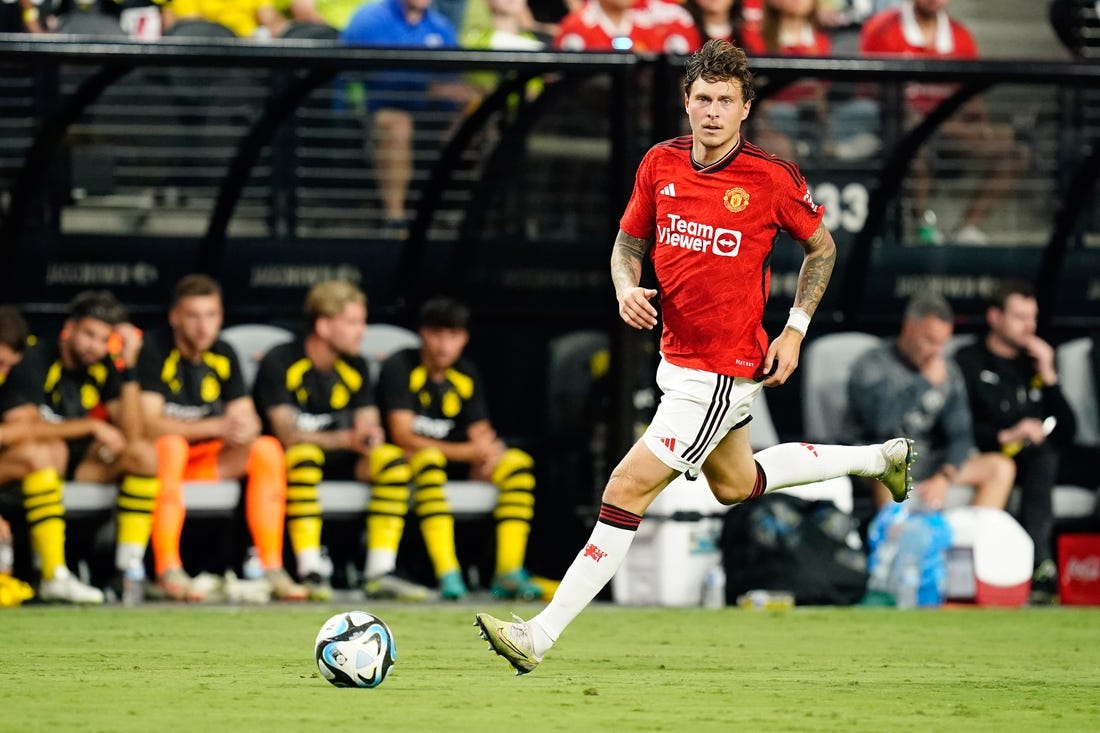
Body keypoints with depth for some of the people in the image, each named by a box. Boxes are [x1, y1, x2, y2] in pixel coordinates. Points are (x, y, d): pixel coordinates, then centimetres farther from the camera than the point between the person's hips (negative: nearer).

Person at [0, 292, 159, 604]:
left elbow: (131, 433, -7)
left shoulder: (102, 367, 0)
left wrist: (128, 366, -15)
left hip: (74, 457, 7)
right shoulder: (35, 362, -19)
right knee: (43, 452, -40)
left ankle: (129, 571, -16)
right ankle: (54, 577, -42)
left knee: (144, 455, -10)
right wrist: (92, 428, -28)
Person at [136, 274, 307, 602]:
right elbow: (150, 423, -21)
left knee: (268, 449, -16)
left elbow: (247, 420, 5)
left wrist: (245, 431, -22)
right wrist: (217, 427, -28)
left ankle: (272, 569, -18)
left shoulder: (223, 356, 5)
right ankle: (168, 571, -42)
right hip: (159, 455, -5)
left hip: (208, 462, 5)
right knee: (171, 445, -38)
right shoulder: (155, 352, -12)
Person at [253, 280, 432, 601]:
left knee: (393, 458, -21)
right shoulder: (280, 363, -12)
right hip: (284, 462, -5)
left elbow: (369, 428, 3)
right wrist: (346, 439, -36)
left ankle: (380, 574, -24)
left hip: (337, 463, 5)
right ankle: (309, 574, -40)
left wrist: (370, 444, -24)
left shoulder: (355, 367, 7)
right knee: (305, 455, -39)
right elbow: (287, 434, -22)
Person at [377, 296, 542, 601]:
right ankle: (448, 576, -46)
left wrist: (488, 453, -20)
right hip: (404, 461, -6)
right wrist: (469, 451, -25)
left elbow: (480, 431, 7)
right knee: (429, 459, -39)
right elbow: (403, 436, -20)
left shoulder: (466, 375, 9)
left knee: (518, 462, -14)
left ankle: (509, 573, -20)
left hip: (455, 462, 6)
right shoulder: (400, 368, -11)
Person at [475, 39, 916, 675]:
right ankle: (879, 457, 48)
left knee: (628, 490, -12)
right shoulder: (661, 164, -3)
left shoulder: (772, 179, -15)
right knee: (736, 483, 28)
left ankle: (541, 636, -9)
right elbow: (630, 241, 11)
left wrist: (795, 330, -5)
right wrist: (627, 288, -11)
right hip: (678, 357, 8)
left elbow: (822, 246, 1)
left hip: (724, 371, -8)